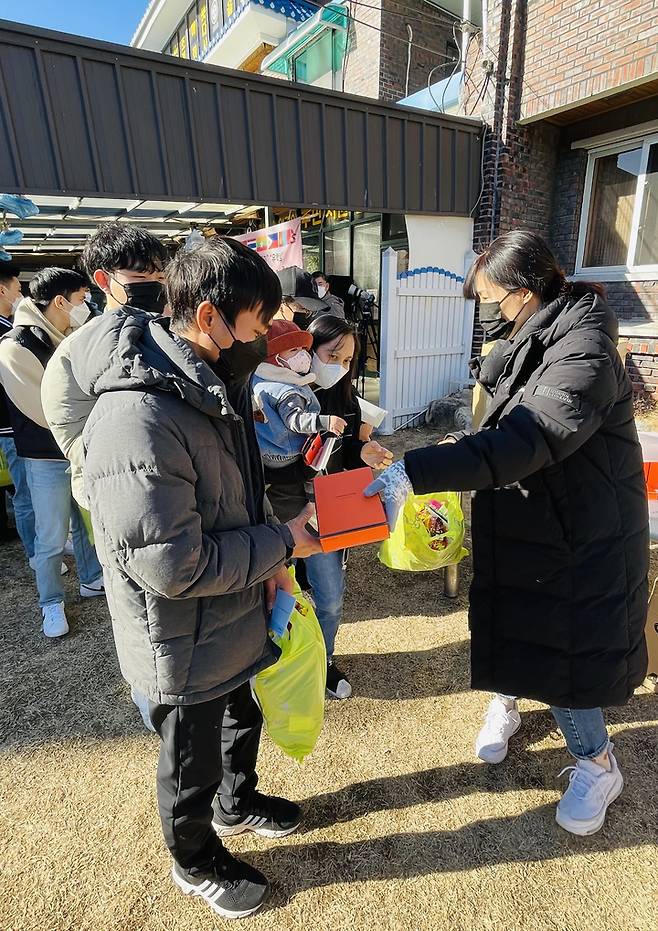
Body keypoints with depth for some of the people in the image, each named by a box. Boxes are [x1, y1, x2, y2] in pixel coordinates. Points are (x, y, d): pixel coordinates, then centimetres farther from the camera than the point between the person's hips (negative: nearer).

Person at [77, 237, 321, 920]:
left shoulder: (218, 383, -2)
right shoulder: (137, 420, -33)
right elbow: (172, 565, -31)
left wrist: (270, 564, -3)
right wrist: (282, 544, -21)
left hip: (237, 619, 8)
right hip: (184, 644, -8)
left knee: (242, 720, 31)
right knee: (193, 764, 21)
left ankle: (237, 803, 62)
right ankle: (196, 862, 52)